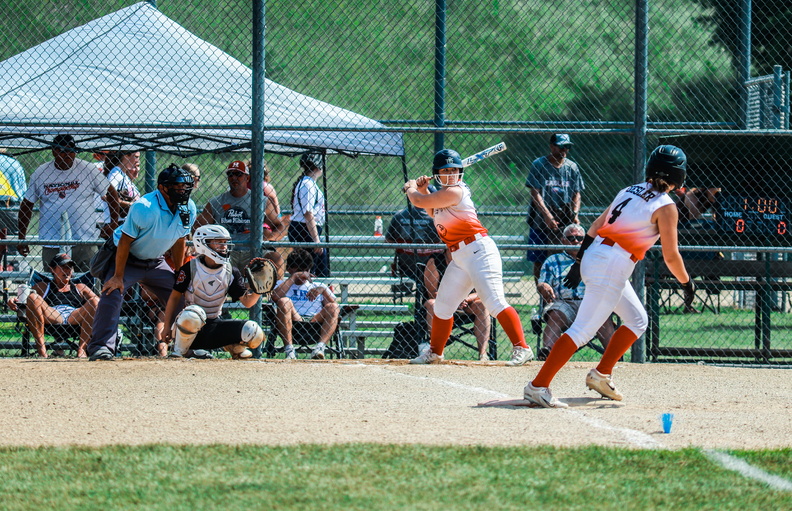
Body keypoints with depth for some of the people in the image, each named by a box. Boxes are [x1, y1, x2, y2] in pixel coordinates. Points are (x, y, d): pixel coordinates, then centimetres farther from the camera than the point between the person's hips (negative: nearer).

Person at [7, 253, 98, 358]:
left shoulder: (80, 288, 34)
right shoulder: (43, 286, 31)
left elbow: (98, 302, 23)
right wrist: (14, 302, -6)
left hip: (74, 318, 1)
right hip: (51, 316, -1)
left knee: (95, 302, -24)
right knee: (33, 297, -25)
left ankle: (81, 349, -31)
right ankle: (41, 349, -32)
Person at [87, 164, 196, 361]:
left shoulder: (188, 209, -10)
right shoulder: (144, 208, -30)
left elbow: (179, 241, 5)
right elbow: (125, 241, -25)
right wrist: (118, 276, -25)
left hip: (155, 262, 6)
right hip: (126, 258, -6)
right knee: (112, 294, -26)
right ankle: (100, 347, -28)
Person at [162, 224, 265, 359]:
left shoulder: (231, 272, 4)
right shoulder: (190, 269, -8)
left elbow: (247, 302, -1)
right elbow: (175, 298, -3)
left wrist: (257, 291, -23)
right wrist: (168, 328, -6)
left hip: (214, 326, 3)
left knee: (254, 333, -18)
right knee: (193, 314, -41)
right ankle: (179, 352, -14)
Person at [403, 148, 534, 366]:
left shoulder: (454, 191, -16)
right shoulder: (444, 193, 13)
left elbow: (419, 201, -12)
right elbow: (433, 213, 32)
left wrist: (411, 189, 10)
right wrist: (423, 190, 18)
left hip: (478, 250, -10)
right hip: (459, 256, 10)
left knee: (494, 302, -20)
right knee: (442, 306, 16)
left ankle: (521, 348, -24)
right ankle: (434, 353, 31)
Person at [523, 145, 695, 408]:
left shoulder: (629, 192, 16)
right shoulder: (665, 207, -6)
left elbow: (596, 226, 16)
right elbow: (671, 256, -8)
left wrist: (579, 260, 19)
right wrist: (687, 284, 6)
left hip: (592, 257, 9)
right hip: (613, 265, -9)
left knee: (637, 320, 22)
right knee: (582, 330, -10)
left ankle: (601, 375, 21)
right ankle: (538, 386, -15)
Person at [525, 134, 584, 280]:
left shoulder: (572, 167, 10)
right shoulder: (539, 164, 0)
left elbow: (576, 193, 13)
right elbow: (535, 193, -6)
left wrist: (575, 214, -4)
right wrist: (547, 215, -17)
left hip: (565, 219, 2)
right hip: (541, 218, -2)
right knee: (539, 261, -2)